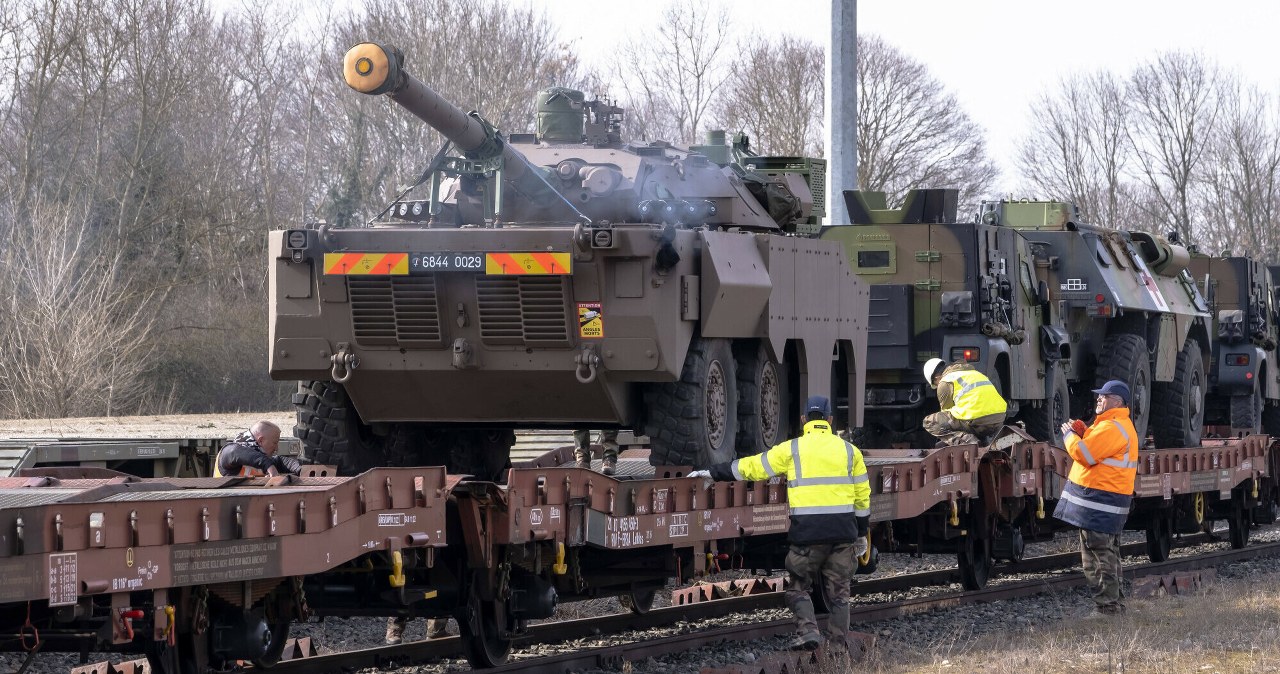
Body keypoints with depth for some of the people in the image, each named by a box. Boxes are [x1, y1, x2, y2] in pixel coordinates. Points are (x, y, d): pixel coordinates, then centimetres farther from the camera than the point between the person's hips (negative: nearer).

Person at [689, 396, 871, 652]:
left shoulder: (792, 450, 1)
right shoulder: (849, 451, 9)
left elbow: (750, 467, 4)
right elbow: (862, 496, 12)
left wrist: (711, 473, 14)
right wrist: (862, 533, 22)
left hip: (807, 532, -3)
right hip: (843, 532, 3)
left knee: (798, 587, 10)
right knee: (838, 592, 11)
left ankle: (807, 630, -11)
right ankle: (839, 646, 10)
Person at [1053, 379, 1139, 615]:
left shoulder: (1112, 428, -18)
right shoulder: (1122, 425, 19)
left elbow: (1083, 454, -22)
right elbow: (1097, 450, 24)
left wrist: (1069, 435, -4)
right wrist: (1082, 432, 8)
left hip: (1099, 501, -11)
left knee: (1100, 555, -9)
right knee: (1108, 555, 18)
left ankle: (1106, 607, -8)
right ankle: (1115, 605, 25)